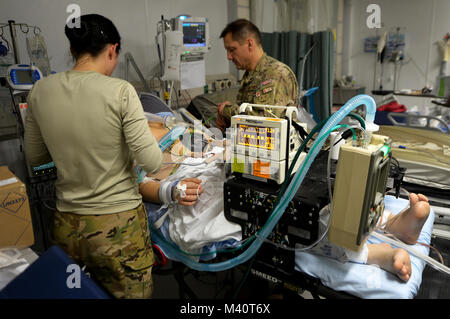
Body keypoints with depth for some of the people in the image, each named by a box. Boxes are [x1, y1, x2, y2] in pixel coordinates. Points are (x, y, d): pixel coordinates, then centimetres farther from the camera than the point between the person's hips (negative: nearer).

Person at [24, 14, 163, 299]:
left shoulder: (41, 90, -2)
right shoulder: (120, 91, -17)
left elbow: (34, 157, 9)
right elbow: (151, 162, -17)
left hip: (66, 226, 5)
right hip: (119, 227, -4)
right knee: (130, 293, 16)